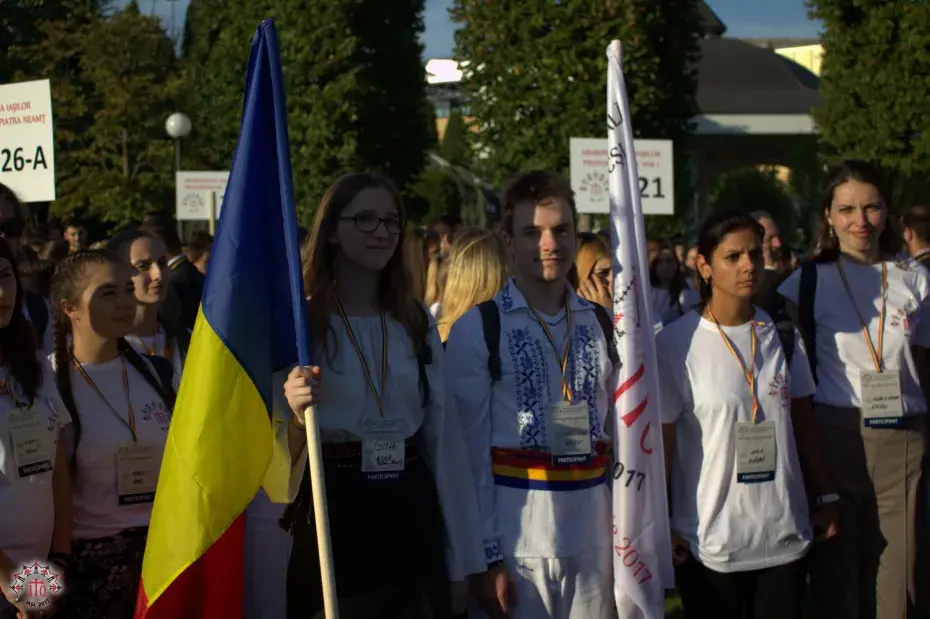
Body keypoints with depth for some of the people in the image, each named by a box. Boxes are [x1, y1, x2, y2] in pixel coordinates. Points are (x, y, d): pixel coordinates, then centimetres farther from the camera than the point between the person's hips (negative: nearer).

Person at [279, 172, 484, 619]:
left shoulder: (417, 321, 10)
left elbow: (444, 436, 8)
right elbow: (279, 451, -3)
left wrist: (462, 561, 5)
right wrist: (294, 413, -27)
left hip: (411, 513, 4)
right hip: (332, 514, -4)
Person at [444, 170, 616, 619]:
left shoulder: (601, 325, 8)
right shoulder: (477, 330, -5)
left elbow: (620, 435, 11)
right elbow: (470, 451, -6)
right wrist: (484, 556, -9)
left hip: (592, 536, 4)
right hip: (514, 534, -4)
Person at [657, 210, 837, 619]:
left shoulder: (782, 334, 6)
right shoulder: (673, 345, -9)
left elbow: (803, 424, 13)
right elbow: (660, 443, -6)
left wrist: (826, 496, 12)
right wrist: (660, 526, -6)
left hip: (786, 537, 4)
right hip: (710, 543, -4)